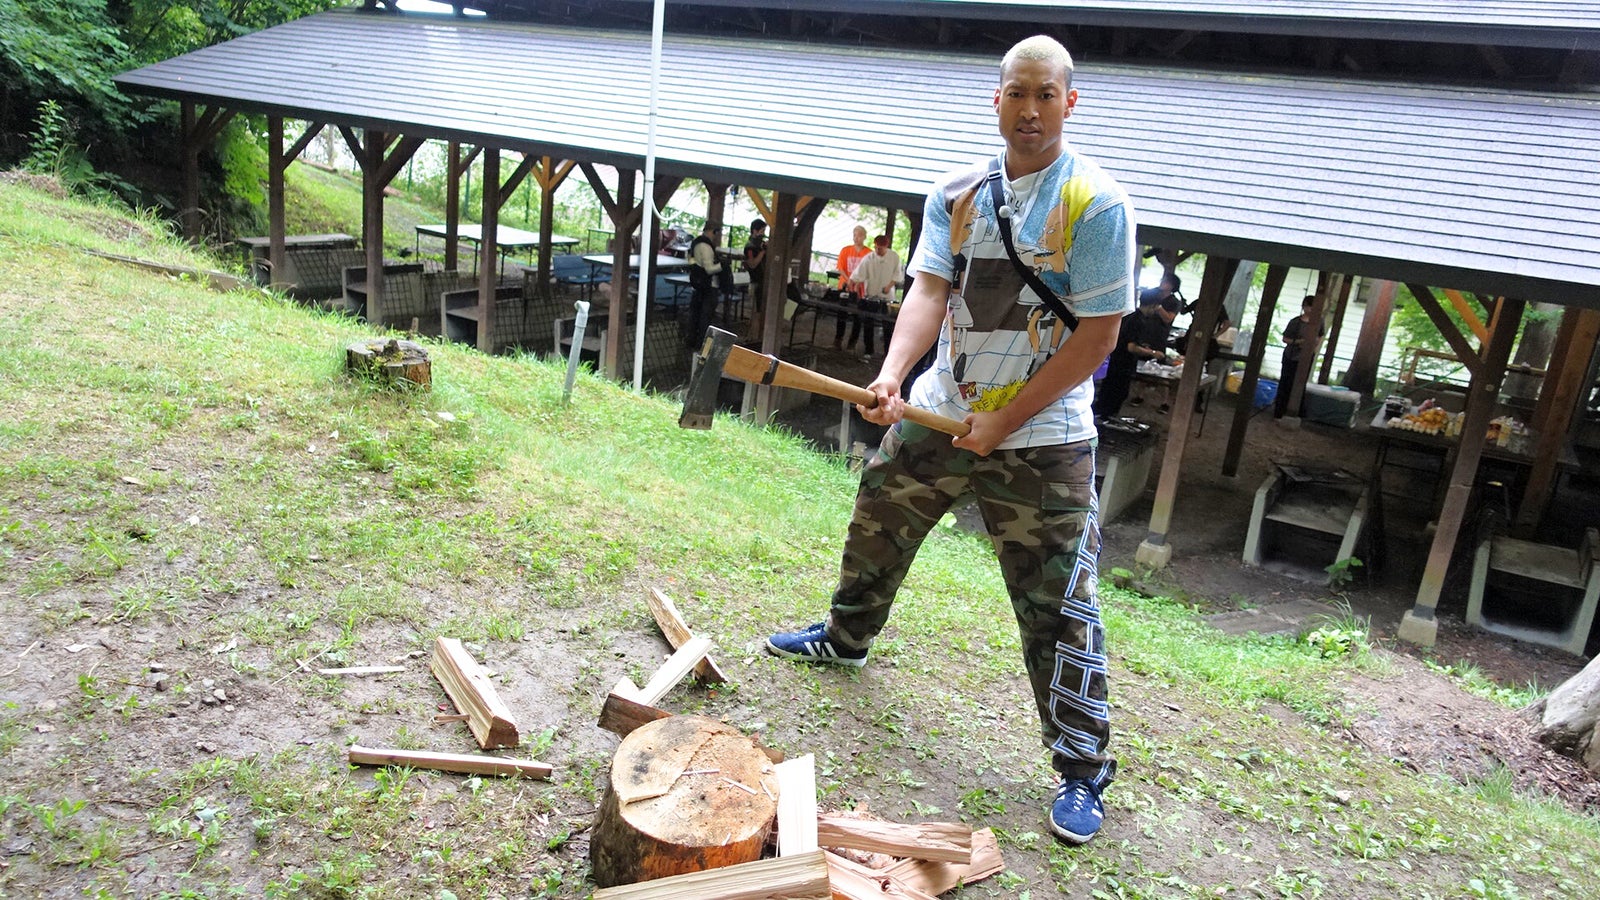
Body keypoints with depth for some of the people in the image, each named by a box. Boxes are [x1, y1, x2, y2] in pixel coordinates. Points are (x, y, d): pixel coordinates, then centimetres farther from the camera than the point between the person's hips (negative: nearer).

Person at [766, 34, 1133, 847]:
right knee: (876, 529, 21)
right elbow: (929, 292, -7)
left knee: (1058, 607, -2)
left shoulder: (1096, 204, -12)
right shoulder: (956, 194, 2)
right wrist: (891, 376, -25)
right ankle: (846, 637, 50)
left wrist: (1005, 421, -15)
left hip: (1041, 435, -5)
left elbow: (1098, 333, -14)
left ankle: (1082, 772, 13)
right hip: (938, 411, 5)